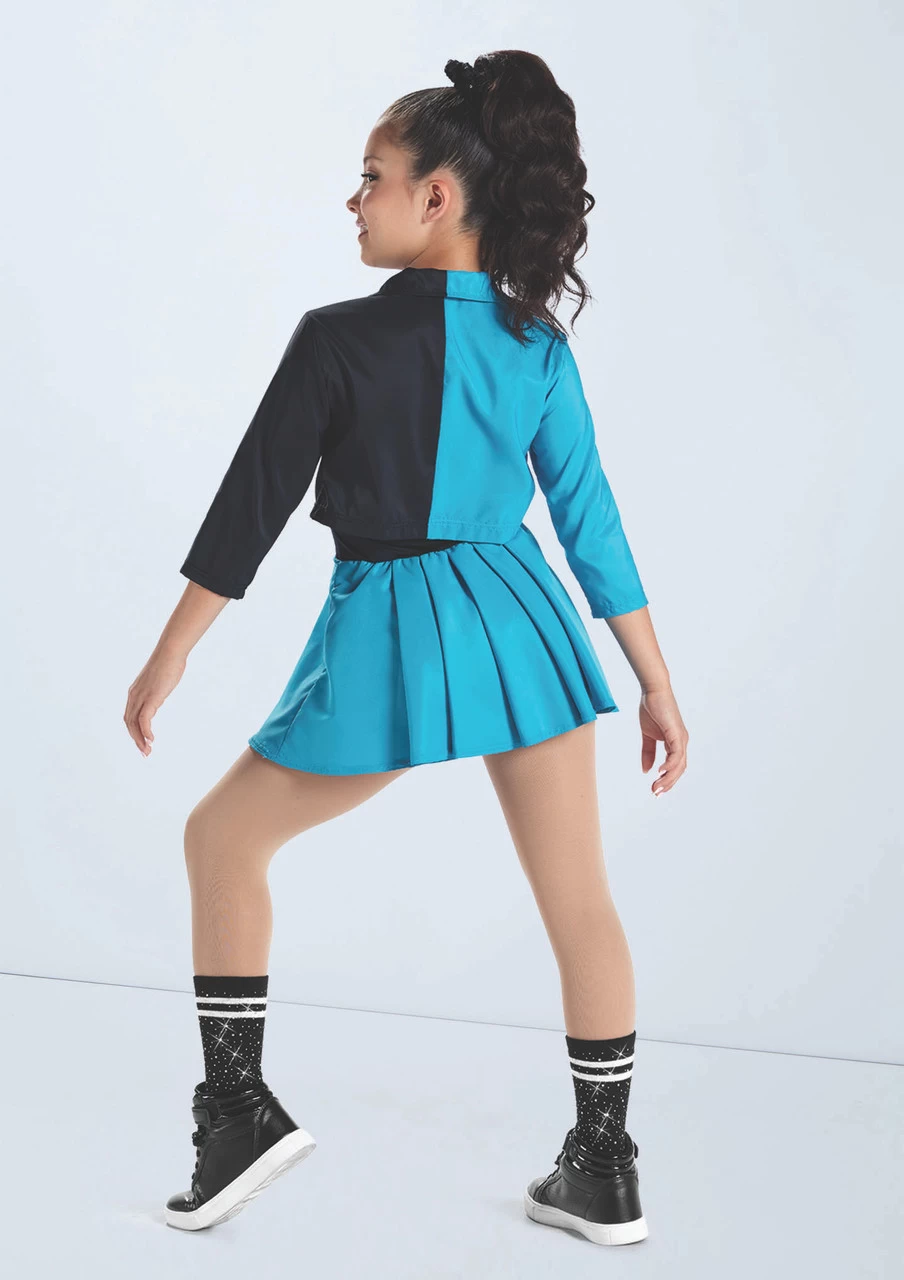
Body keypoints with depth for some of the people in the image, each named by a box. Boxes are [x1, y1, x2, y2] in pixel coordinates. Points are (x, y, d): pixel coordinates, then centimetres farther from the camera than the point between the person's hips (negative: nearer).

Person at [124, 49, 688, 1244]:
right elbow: (593, 524, 5)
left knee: (222, 835, 15)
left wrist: (170, 656, 1)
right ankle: (603, 1171, 21)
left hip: (393, 632, -5)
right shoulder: (539, 343, 3)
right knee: (579, 894, 11)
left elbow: (253, 505, -8)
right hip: (522, 619, 5)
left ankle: (240, 1106, 15)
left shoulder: (340, 337, -11)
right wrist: (657, 687, 10)